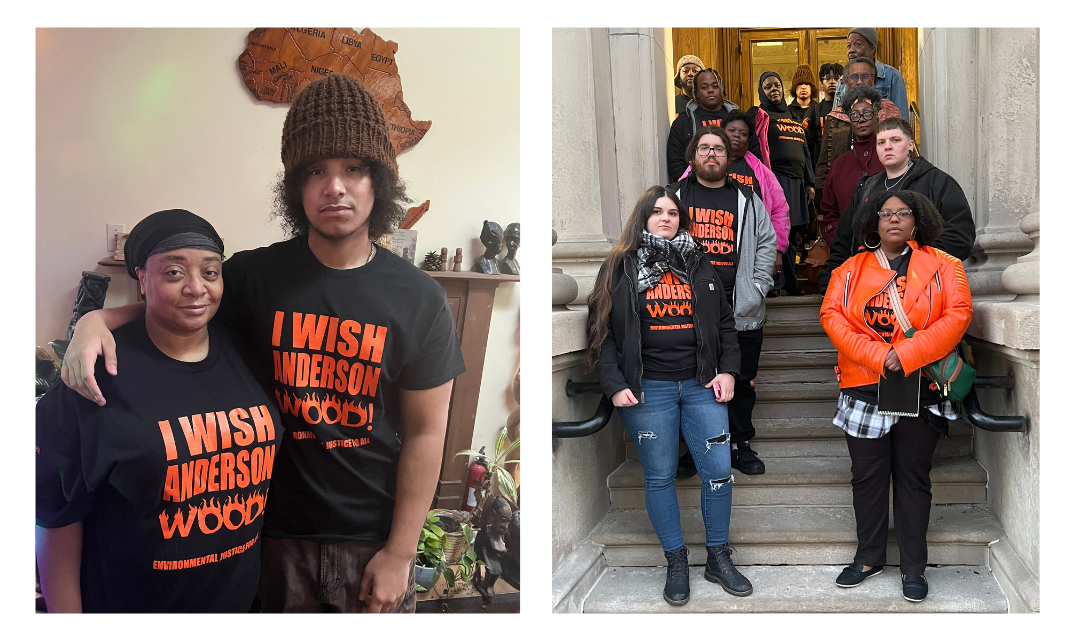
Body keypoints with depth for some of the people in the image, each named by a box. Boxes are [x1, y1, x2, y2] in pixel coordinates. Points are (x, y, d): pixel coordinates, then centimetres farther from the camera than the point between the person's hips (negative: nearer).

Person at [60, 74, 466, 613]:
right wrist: (98, 318, -13)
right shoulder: (257, 275, -6)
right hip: (280, 533, 1)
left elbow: (425, 433, -6)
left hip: (374, 539, -1)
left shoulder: (418, 299, -9)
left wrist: (399, 552, -6)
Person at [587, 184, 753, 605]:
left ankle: (719, 559, 18)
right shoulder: (620, 268, 1)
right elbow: (602, 330, -2)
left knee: (719, 471, 1)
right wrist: (615, 385, -10)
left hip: (701, 385, 3)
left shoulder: (700, 266, 11)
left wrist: (727, 371, 2)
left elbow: (724, 322, 14)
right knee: (660, 477, 4)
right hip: (648, 390, -3)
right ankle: (676, 563, 18)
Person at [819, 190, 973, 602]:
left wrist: (907, 355, -18)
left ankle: (914, 566, 16)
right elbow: (832, 314, -4)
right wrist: (877, 356, -16)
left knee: (913, 477, 7)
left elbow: (958, 314, -8)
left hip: (921, 387, -1)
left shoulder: (943, 266, 4)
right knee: (867, 476, 9)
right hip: (863, 387, 2)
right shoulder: (851, 270, 8)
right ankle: (869, 557, 23)